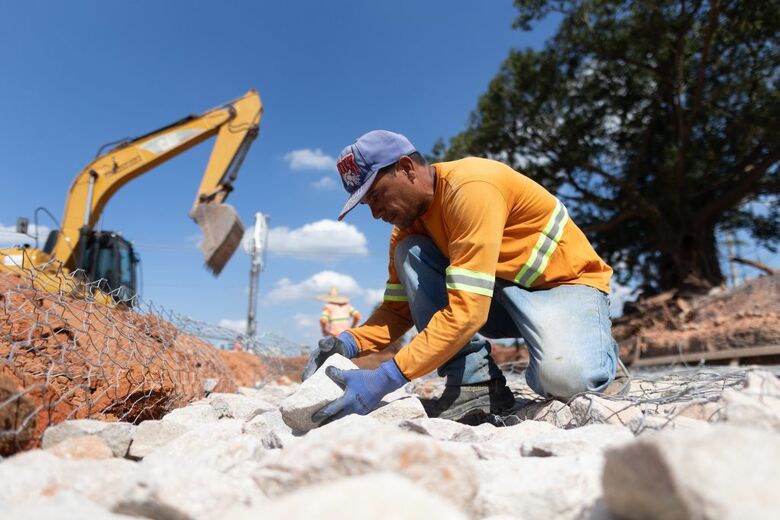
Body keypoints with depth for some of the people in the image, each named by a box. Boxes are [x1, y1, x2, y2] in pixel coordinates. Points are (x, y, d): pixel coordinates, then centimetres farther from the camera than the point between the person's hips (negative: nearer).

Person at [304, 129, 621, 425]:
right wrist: (350, 343, -18)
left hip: (566, 281, -7)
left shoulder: (472, 187, -27)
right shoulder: (408, 223, -1)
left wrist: (386, 379, -36)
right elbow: (399, 308, 2)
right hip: (501, 291, 7)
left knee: (567, 378, -37)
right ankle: (474, 383, -14)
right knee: (408, 254, -14)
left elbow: (466, 310, -34)